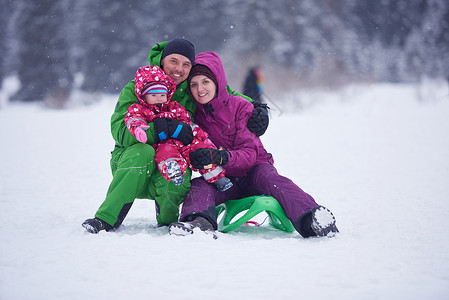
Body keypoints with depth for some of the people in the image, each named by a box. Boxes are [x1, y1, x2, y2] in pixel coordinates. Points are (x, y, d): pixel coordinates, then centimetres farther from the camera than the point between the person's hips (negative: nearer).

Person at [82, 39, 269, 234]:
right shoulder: (136, 88, -9)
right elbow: (120, 131, -21)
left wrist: (255, 109, -5)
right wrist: (165, 129, -31)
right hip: (128, 161, -1)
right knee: (142, 152, -36)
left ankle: (167, 220, -1)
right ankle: (107, 218, -27)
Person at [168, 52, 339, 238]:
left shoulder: (240, 107, -7)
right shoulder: (194, 115, 2)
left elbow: (250, 154, -15)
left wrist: (221, 156, -36)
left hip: (253, 171, -2)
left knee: (271, 178, -33)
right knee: (198, 186, -27)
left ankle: (309, 219, -56)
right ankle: (201, 222, -59)